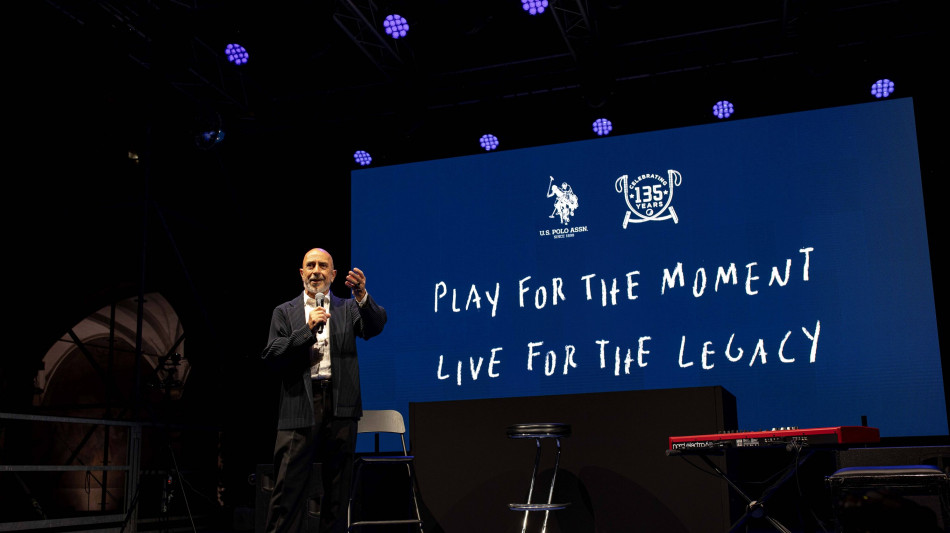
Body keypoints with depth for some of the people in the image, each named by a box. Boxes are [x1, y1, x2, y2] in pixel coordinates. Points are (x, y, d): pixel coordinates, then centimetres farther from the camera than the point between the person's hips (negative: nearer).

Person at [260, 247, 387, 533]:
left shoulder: (348, 308, 13)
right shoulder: (284, 312, 12)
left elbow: (375, 326, -7)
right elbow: (271, 357, 1)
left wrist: (362, 295, -25)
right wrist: (308, 330, -11)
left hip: (340, 405, 1)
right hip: (299, 405, -1)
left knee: (338, 486, 7)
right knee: (289, 486, -6)